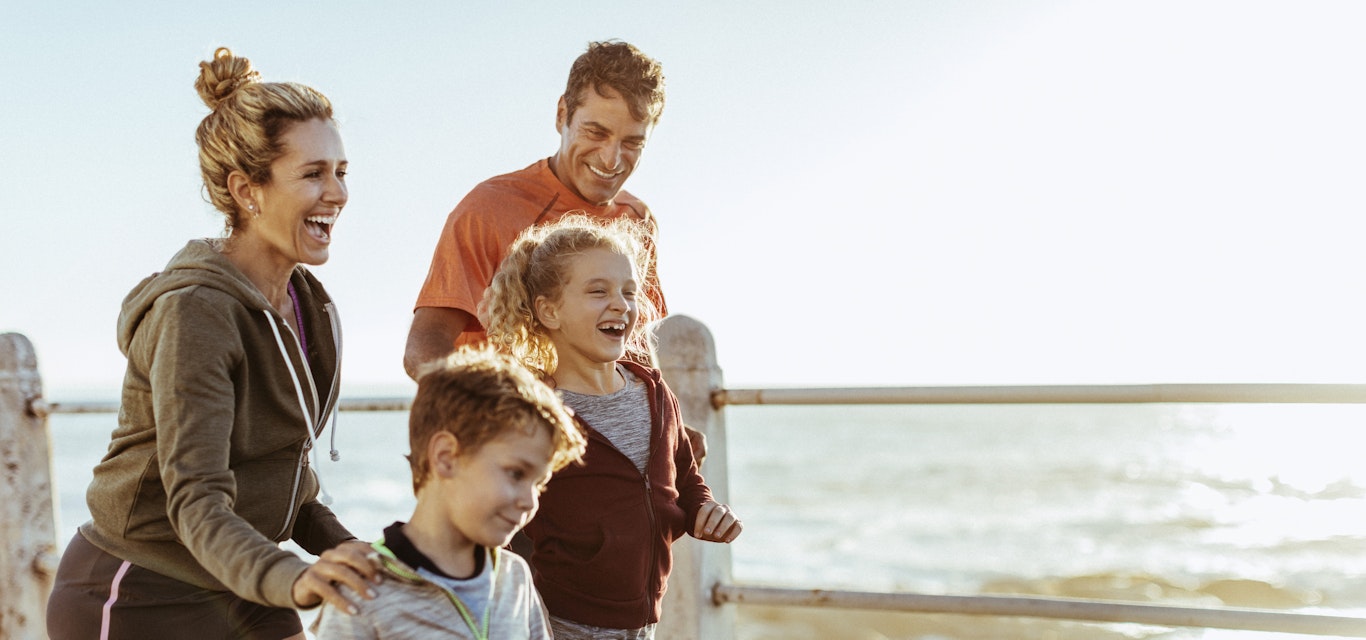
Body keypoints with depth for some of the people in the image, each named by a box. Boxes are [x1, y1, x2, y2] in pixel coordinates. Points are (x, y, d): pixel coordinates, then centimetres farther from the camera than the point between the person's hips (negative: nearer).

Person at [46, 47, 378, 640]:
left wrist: (345, 549, -5)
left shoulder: (308, 307, 4)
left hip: (238, 588, 7)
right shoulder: (193, 313, -20)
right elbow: (196, 505, -29)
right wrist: (293, 580, -46)